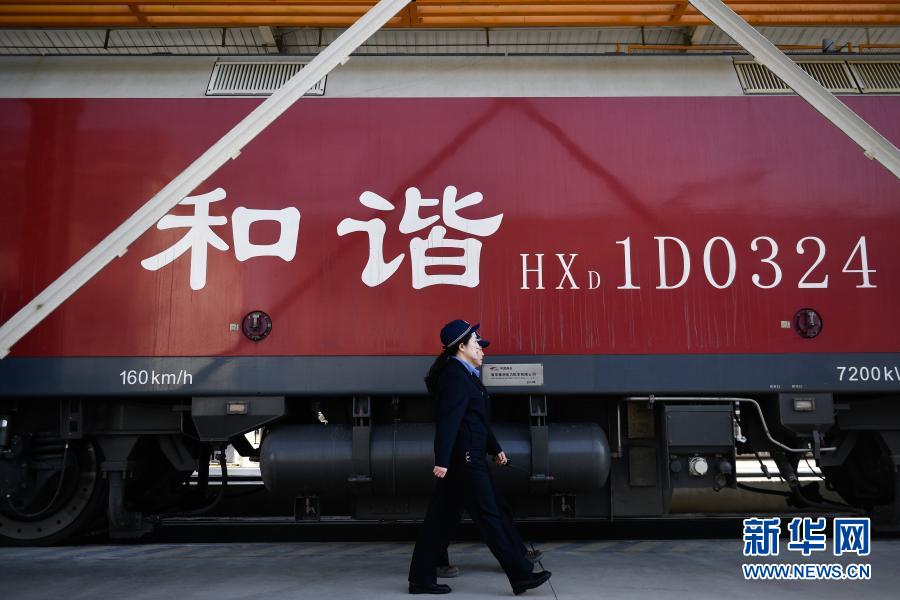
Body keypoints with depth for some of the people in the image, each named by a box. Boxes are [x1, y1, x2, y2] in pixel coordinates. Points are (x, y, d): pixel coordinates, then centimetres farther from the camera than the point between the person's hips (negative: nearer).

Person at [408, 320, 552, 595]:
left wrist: (495, 448, 23)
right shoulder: (456, 376, -13)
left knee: (441, 519, 11)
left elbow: (479, 419, 24)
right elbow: (448, 420, -21)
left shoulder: (465, 375, 19)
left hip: (462, 459, 10)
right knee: (489, 517, -3)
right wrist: (442, 460, -26)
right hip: (464, 459, -10)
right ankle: (520, 575, 6)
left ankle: (421, 579, 16)